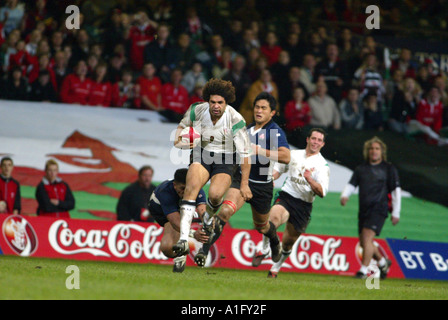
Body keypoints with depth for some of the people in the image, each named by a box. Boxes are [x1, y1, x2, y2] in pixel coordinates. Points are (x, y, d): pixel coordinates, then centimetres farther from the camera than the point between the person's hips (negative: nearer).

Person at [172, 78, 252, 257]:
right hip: (201, 155, 2)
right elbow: (183, 125, 16)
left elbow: (245, 154, -13)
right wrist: (179, 139, -5)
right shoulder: (197, 111, -9)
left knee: (215, 194, -26)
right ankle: (183, 240, -36)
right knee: (192, 187, -28)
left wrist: (244, 184, -13)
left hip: (225, 161, -1)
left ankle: (208, 219, 15)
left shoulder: (235, 120, -19)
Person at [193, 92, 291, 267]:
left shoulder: (274, 131, -13)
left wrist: (258, 150, -30)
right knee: (225, 211, -24)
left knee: (261, 225, 18)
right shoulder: (248, 129, 8)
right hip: (241, 179, 3)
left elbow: (286, 156, -29)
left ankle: (275, 243, 54)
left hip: (262, 185, -3)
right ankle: (204, 249, -28)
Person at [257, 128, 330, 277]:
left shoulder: (322, 165, -2)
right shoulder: (294, 154, 9)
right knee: (274, 216, -33)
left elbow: (322, 192, -12)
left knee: (288, 242, 7)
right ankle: (264, 250, -14)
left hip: (304, 205, 0)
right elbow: (278, 170, 23)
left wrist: (309, 179, -28)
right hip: (286, 196, 0)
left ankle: (275, 268, 31)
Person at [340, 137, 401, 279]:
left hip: (379, 210, -5)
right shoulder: (361, 169, 14)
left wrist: (396, 213, 0)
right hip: (363, 210, 5)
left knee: (367, 237, -20)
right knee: (363, 242, 7)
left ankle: (363, 270, -20)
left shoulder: (389, 169, 4)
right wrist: (345, 195, -15)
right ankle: (383, 262, 30)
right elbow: (351, 184, 8)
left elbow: (396, 191, 5)